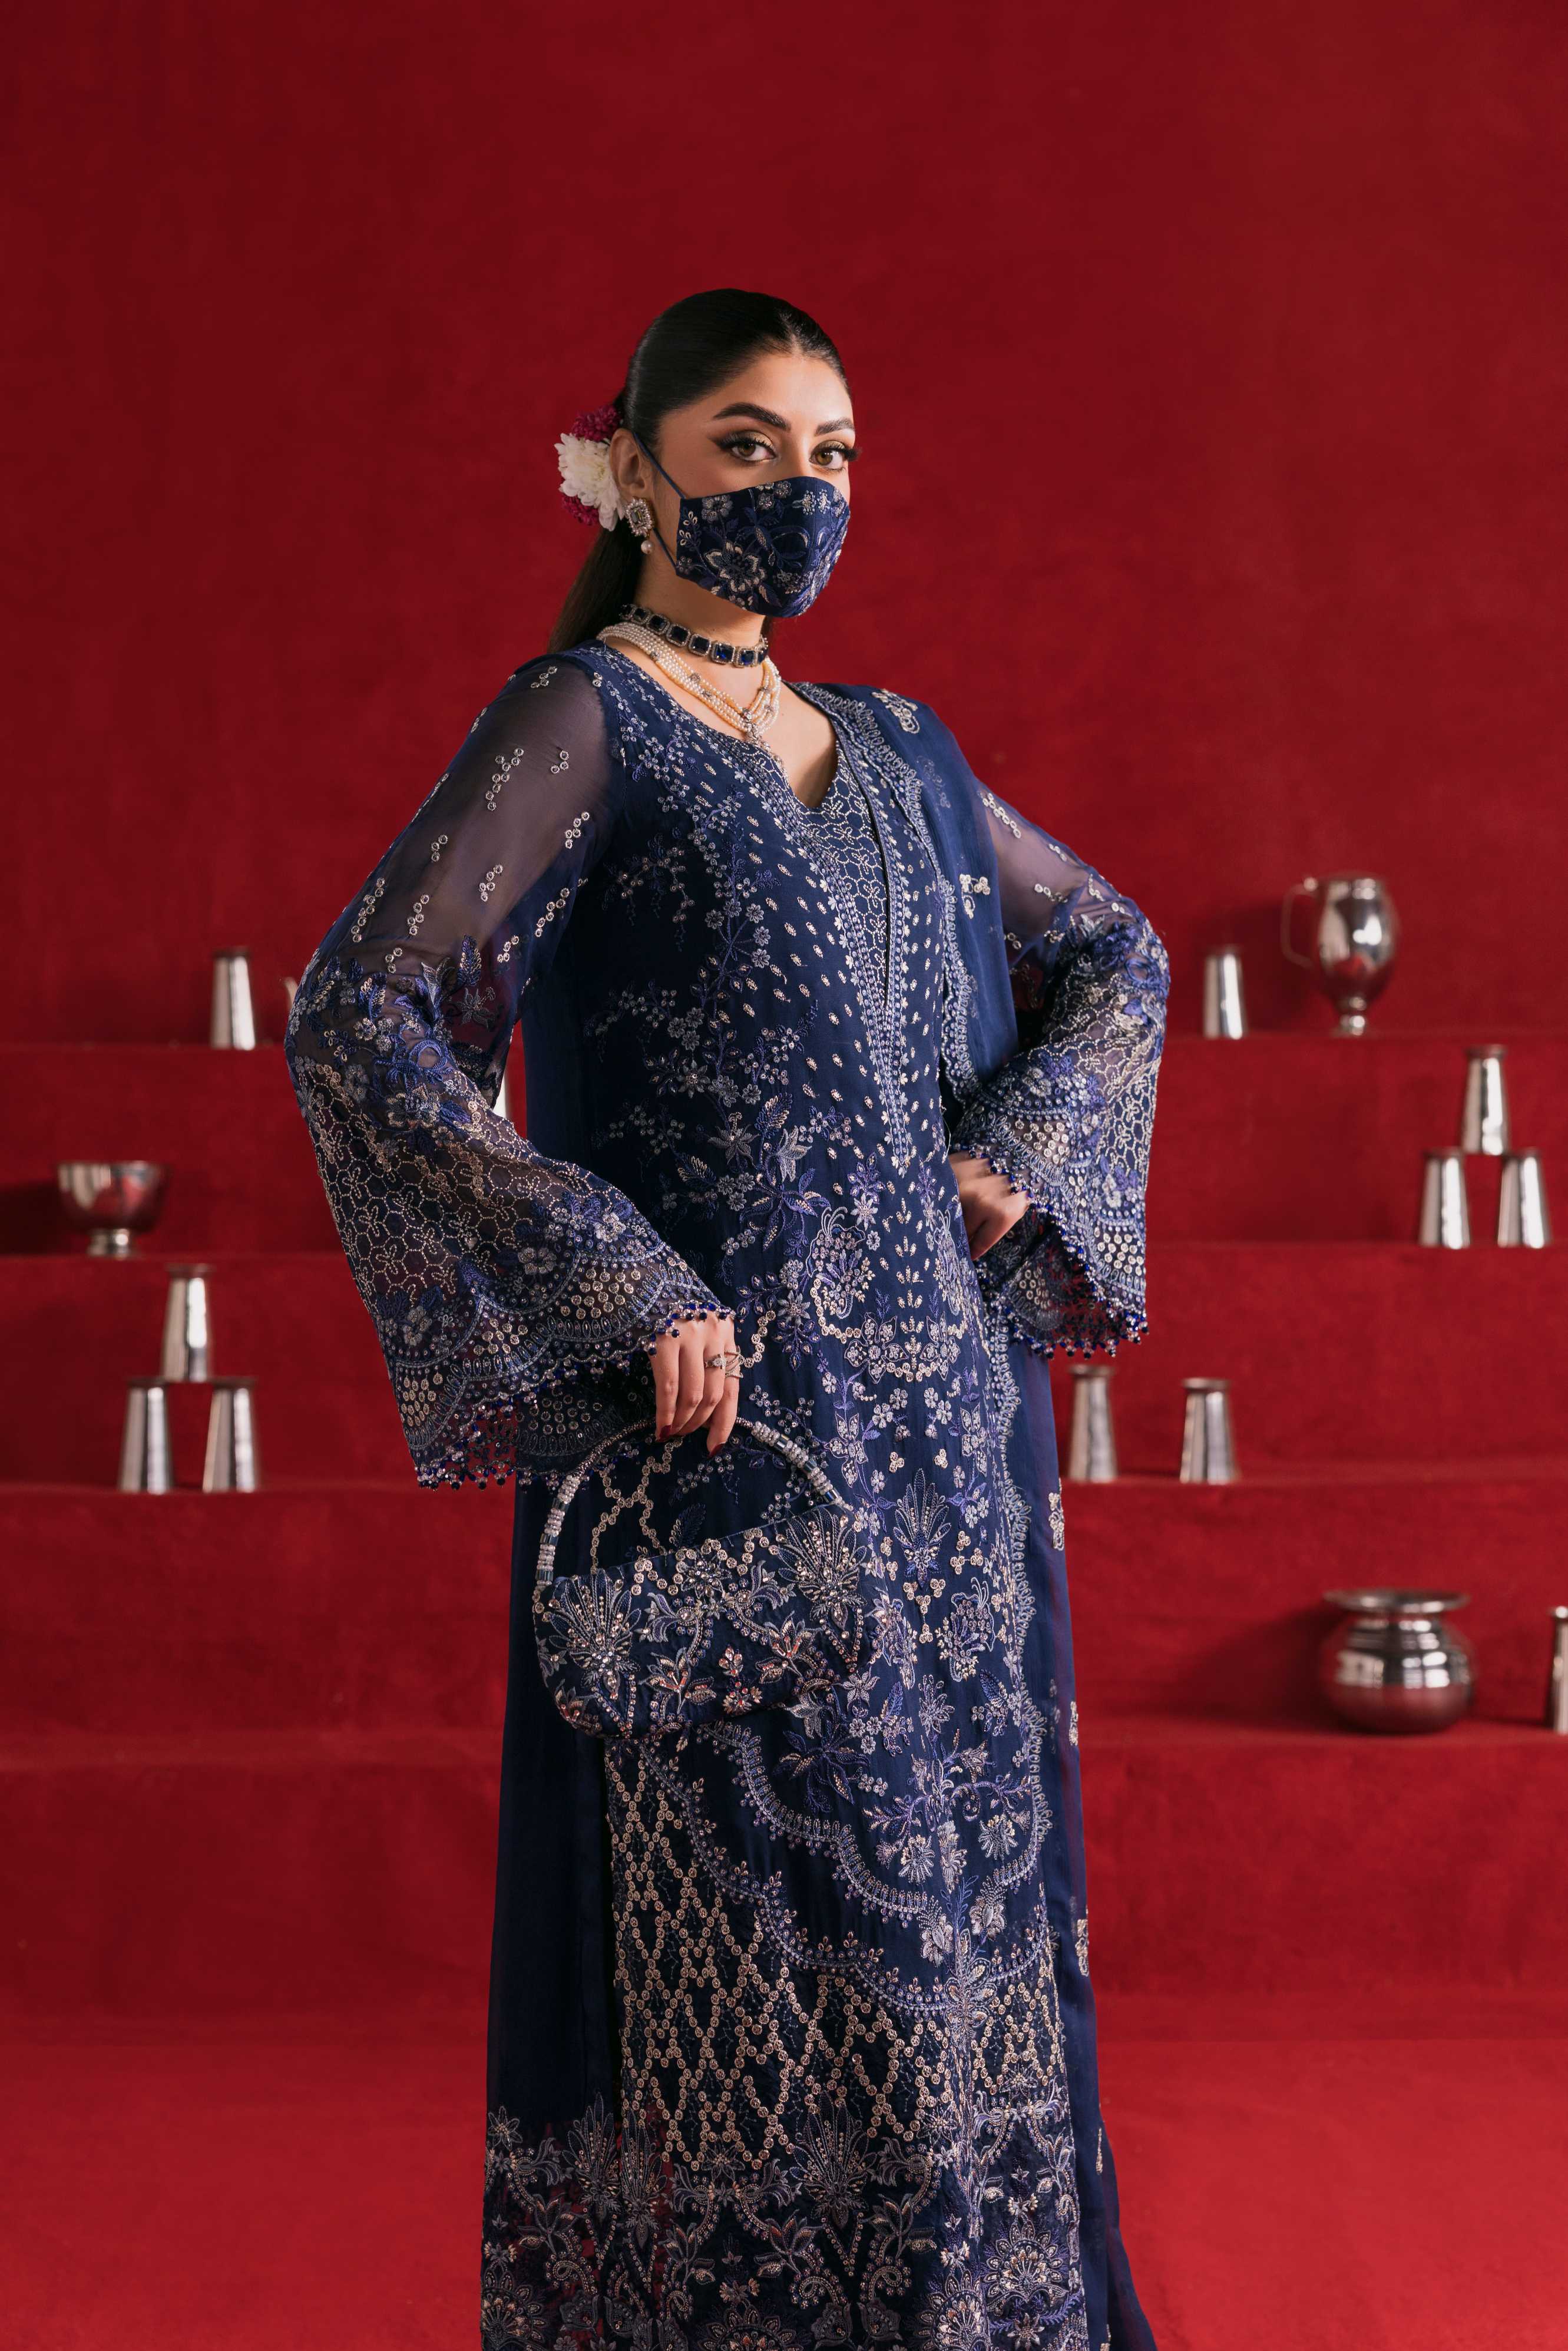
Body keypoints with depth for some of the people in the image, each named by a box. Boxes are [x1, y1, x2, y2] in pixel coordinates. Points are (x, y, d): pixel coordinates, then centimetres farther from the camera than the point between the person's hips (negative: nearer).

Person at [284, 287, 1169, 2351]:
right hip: (733, 1442, -6)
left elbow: (1113, 956, 25)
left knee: (951, 1903, 12)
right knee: (758, 1933, -1)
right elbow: (358, 1021, -16)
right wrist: (612, 1290, -20)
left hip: (947, 1421, 6)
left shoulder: (895, 750, 13)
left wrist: (1026, 1143, 5)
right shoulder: (580, 724, -5)